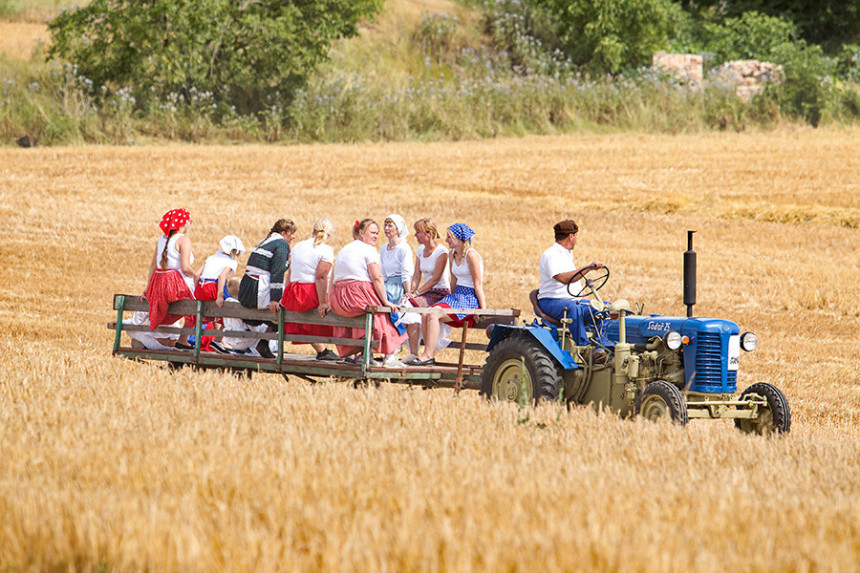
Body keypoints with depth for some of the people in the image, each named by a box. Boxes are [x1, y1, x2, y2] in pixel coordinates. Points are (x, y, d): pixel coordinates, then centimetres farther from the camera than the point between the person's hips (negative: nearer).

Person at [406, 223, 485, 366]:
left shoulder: (471, 255, -14)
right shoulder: (453, 254, 13)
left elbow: (478, 284, -14)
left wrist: (483, 310, -15)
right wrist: (450, 299, 17)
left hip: (470, 299, -9)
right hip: (456, 295, 9)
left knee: (433, 315, -25)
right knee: (425, 315, -12)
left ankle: (428, 355, -22)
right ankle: (430, 354, -11)